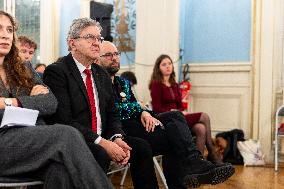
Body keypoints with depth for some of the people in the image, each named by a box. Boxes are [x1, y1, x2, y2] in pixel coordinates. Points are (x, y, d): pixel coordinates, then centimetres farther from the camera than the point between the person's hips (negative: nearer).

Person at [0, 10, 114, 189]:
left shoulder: (23, 70, 23)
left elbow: (51, 103, 8)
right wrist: (32, 100, -2)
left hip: (34, 137, 3)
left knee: (61, 171, -32)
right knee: (66, 134, -30)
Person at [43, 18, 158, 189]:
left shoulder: (102, 75, 16)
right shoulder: (56, 71, -9)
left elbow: (112, 114, 13)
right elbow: (63, 120, -19)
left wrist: (117, 138, -9)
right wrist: (102, 142, -22)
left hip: (103, 139, 7)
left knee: (142, 147, -10)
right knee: (100, 154, -33)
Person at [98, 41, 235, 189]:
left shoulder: (124, 83, 25)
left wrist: (143, 113, -6)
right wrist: (140, 110, -10)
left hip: (135, 122, 8)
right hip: (122, 129, -7)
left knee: (175, 116, -15)